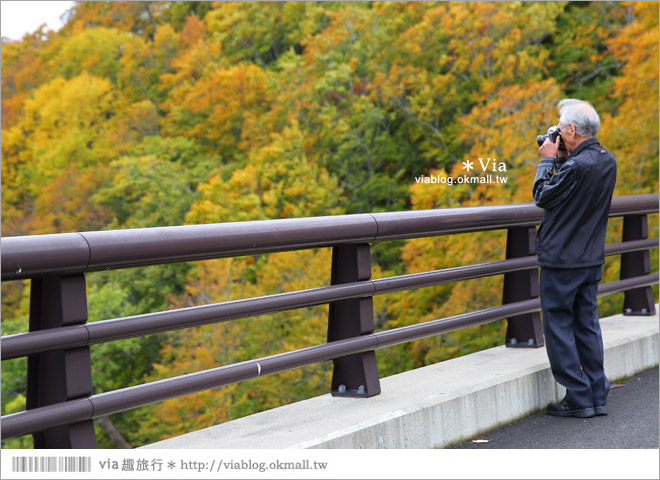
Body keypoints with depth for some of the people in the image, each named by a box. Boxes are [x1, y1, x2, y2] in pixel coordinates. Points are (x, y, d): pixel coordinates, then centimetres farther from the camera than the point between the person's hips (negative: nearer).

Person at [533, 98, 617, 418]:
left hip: (561, 259, -8)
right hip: (592, 258, 8)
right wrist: (561, 160, 7)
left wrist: (548, 160, -1)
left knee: (559, 325, 1)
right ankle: (597, 396, 16)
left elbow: (543, 196, -11)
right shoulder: (607, 161, 5)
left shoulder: (576, 166, -23)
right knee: (587, 324, 14)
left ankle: (578, 398, 2)